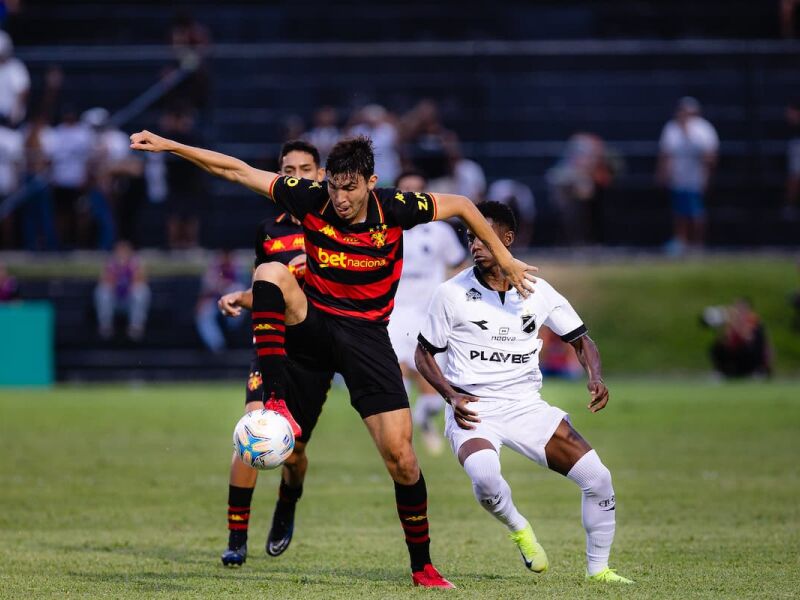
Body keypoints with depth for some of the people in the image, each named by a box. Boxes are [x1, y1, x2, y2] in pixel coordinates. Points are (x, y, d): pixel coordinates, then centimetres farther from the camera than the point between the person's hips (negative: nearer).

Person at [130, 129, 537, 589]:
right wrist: (168, 146, -13)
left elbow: (461, 205, 3)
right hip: (312, 323, 1)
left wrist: (504, 259, 6)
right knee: (271, 272, -32)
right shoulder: (310, 199, -11)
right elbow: (237, 171, -8)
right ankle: (276, 403, -37)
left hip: (367, 338, -1)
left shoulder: (395, 209, -13)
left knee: (401, 457, -9)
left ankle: (422, 567, 10)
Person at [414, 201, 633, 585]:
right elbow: (424, 353, 5)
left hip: (526, 406, 3)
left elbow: (580, 340, 13)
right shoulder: (452, 294, -4)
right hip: (472, 410, -3)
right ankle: (518, 528, -1)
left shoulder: (538, 292, 2)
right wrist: (452, 396, -11)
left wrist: (596, 378, -7)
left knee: (597, 478, -10)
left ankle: (598, 568, 11)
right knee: (485, 478, -35)